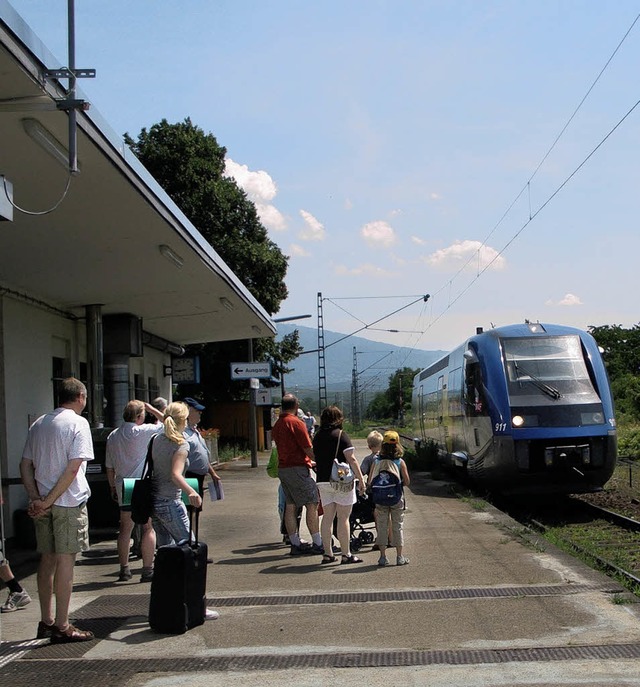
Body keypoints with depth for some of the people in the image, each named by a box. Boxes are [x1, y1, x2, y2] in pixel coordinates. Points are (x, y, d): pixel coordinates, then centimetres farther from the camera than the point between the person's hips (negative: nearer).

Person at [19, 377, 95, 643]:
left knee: (48, 559, 14)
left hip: (42, 504, 7)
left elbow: (25, 466, 9)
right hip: (69, 502, -7)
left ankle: (46, 621, 22)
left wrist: (35, 498, 0)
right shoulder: (78, 423, -9)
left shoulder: (38, 424, 12)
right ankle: (61, 626, 1)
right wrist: (48, 500, -13)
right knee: (65, 559, -3)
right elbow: (73, 468, -17)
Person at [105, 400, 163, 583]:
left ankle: (124, 569, 16)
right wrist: (151, 409, 7)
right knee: (148, 528, 1)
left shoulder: (112, 436, 8)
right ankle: (147, 570, 0)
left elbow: (109, 466, 13)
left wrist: (113, 487, 23)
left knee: (125, 528, 13)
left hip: (123, 488, 6)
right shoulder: (142, 432, -12)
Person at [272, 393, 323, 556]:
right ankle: (318, 544, -5)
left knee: (290, 506, 9)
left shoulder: (276, 425, 15)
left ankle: (295, 544, 12)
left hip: (282, 468, 8)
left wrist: (309, 462, 25)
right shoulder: (296, 423, -12)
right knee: (312, 504, -4)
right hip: (298, 469, -8)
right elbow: (308, 449, -14)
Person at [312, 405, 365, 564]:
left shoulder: (317, 436, 7)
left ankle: (327, 553, 12)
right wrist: (361, 479, -8)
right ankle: (346, 554, 1)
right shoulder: (340, 435, -9)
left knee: (327, 517, 10)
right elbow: (351, 459, -12)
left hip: (323, 481, 5)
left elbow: (316, 458, 12)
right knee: (343, 518, -1)